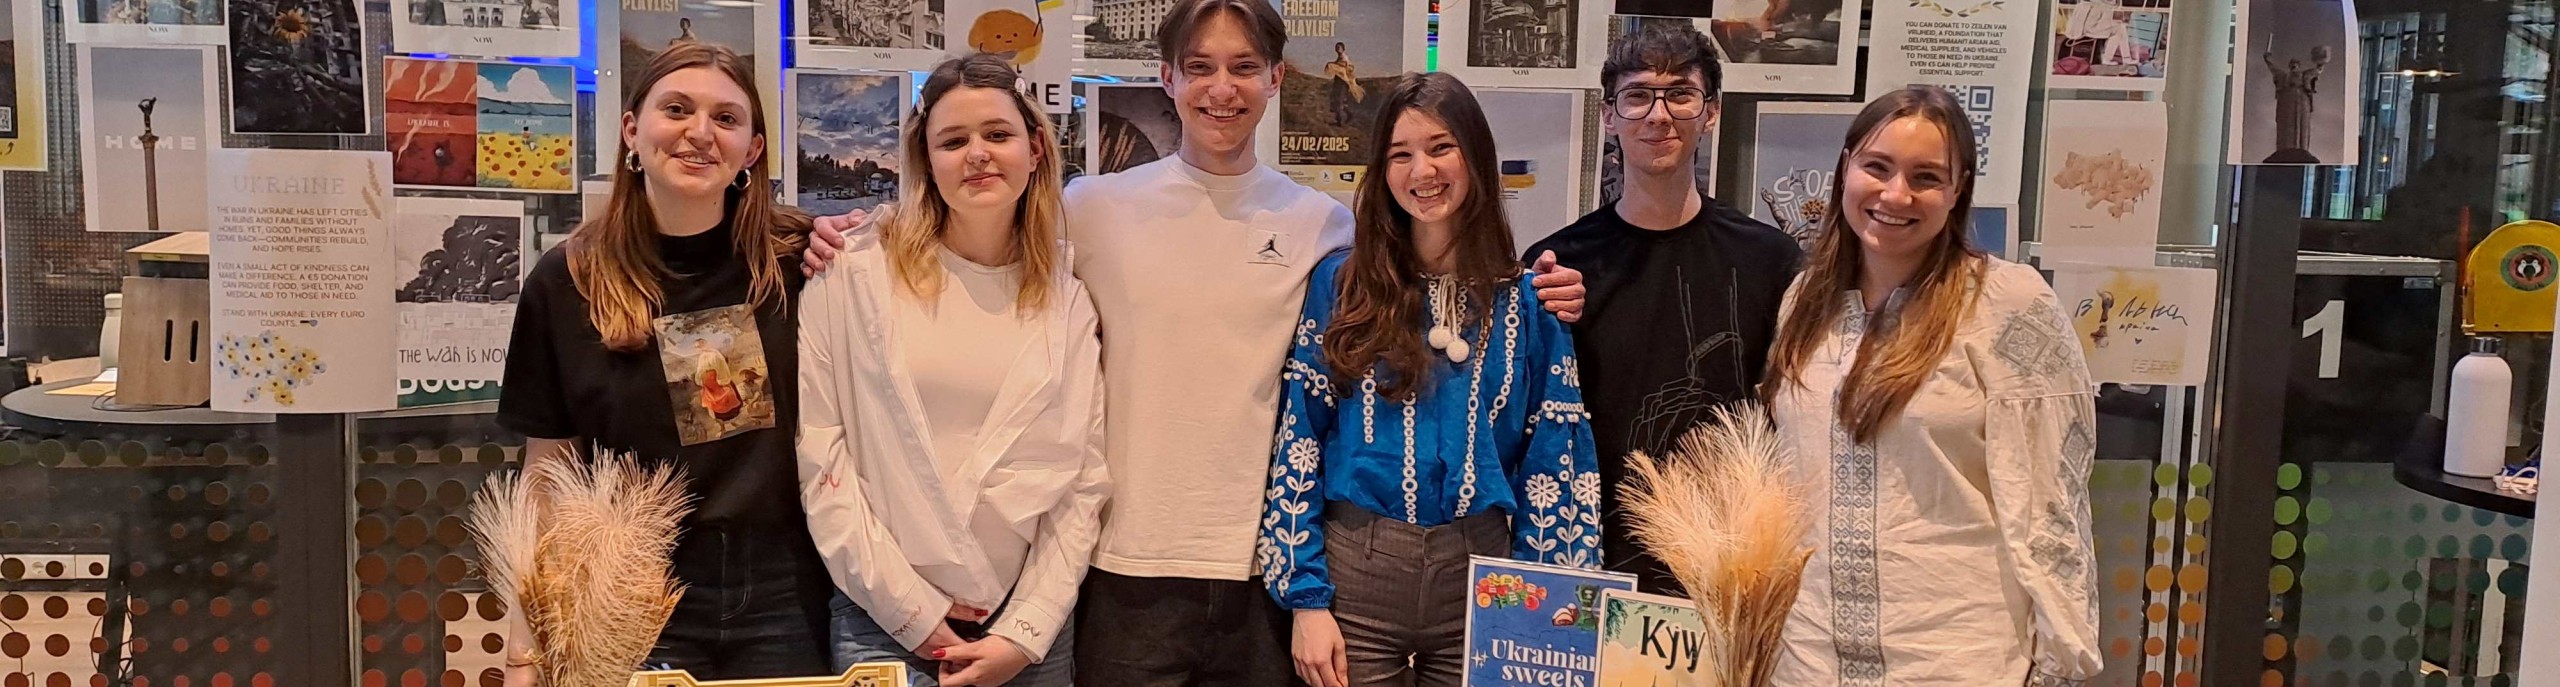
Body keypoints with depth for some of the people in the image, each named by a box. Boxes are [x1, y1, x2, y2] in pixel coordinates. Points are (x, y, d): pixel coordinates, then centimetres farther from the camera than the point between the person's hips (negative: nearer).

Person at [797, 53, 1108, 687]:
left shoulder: (1068, 301, 3)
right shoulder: (855, 275, -5)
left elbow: (1084, 480, 1)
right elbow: (819, 454, -7)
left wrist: (1025, 634, -7)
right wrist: (912, 610, -10)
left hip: (1028, 626, 2)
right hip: (886, 624, -2)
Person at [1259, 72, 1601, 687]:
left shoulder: (1528, 301, 3)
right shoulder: (1340, 284, 0)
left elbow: (1554, 463, 3)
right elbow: (1298, 442, -2)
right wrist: (1305, 598, -8)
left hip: (1482, 573, 1)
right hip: (1355, 571, -1)